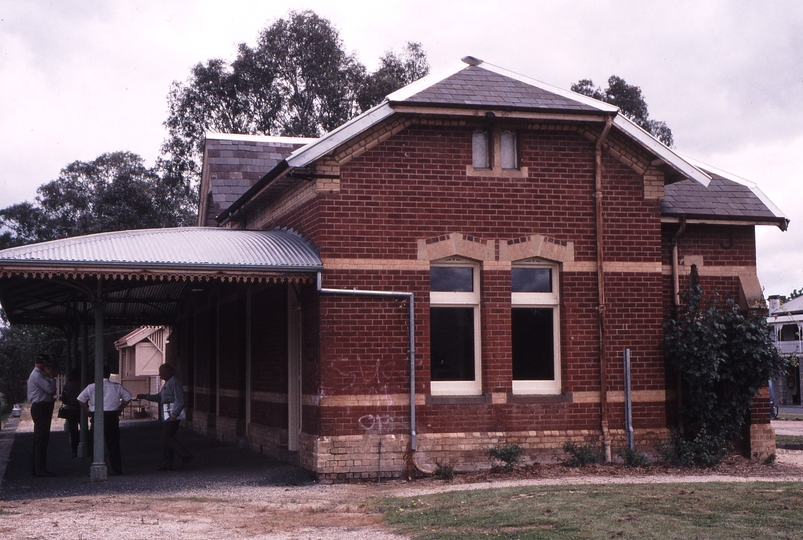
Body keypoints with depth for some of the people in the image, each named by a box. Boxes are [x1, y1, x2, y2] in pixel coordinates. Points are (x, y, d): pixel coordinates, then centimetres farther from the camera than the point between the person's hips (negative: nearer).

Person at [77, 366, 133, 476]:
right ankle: (117, 469, 8)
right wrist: (120, 409, 11)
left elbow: (81, 399, 0)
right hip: (112, 416, 1)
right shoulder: (117, 387, 2)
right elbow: (128, 397, 6)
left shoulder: (91, 387, 0)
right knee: (113, 444, 8)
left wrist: (88, 411, 8)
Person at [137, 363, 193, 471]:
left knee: (168, 437, -15)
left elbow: (179, 400, -20)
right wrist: (145, 396, 23)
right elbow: (159, 397, 29)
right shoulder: (167, 382, 21)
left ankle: (186, 456, -12)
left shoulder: (174, 382, -12)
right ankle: (169, 463, 10)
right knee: (166, 438, 8)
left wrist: (174, 415, -23)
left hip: (173, 414, -11)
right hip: (167, 416, 11)